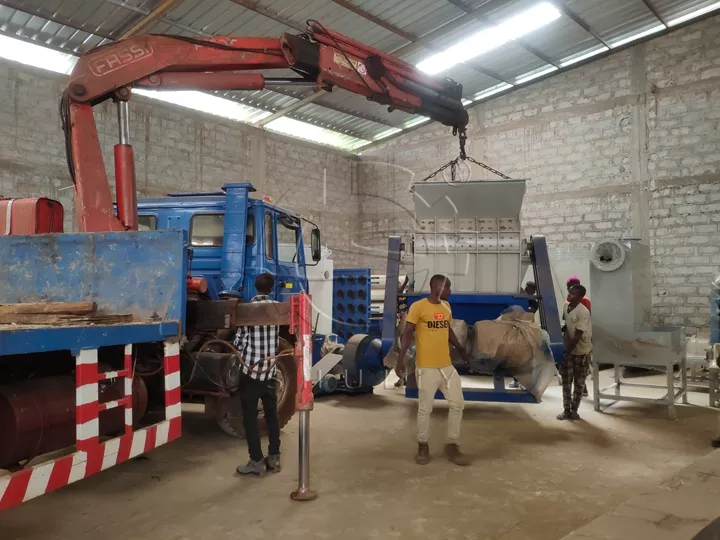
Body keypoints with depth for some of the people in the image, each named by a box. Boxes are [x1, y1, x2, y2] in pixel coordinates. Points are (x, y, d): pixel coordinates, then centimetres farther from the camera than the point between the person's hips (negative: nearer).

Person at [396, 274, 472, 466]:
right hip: (426, 368, -6)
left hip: (447, 366, 7)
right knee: (425, 408, 3)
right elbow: (407, 333, -12)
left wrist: (460, 348, 28)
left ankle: (452, 446, 21)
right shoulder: (418, 307, -12)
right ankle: (423, 446, 21)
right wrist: (401, 358, -20)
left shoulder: (446, 306, 9)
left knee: (457, 404, 8)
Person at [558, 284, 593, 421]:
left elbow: (578, 335, -23)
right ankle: (566, 410, 12)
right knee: (566, 380, 5)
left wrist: (567, 350, -21)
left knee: (578, 382, 7)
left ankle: (574, 410, 17)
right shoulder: (566, 306, -2)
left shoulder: (583, 312, -23)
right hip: (568, 349, 6)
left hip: (581, 351, -6)